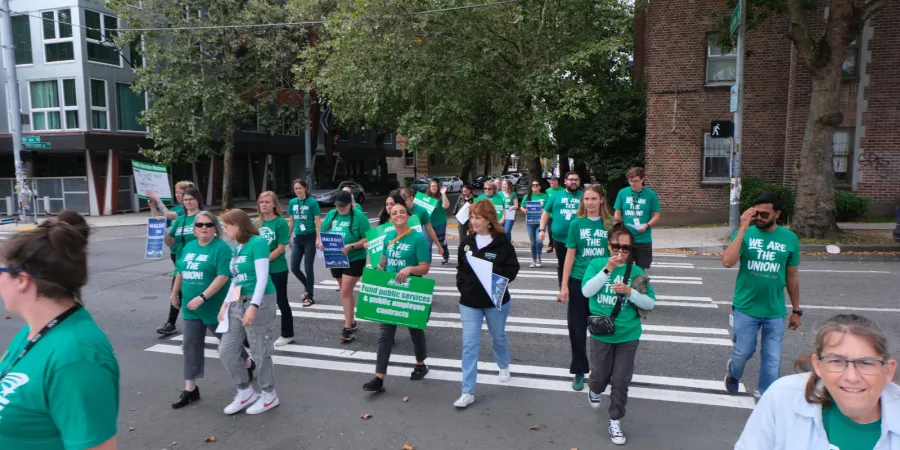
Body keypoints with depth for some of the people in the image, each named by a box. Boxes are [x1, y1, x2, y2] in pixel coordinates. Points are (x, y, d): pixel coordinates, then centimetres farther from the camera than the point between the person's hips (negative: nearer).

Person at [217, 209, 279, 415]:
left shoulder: (257, 243, -12)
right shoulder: (236, 247, 11)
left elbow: (262, 278, -18)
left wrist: (253, 306, -23)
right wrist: (226, 303, 13)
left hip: (259, 302, -8)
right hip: (237, 303, 8)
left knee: (260, 352, 3)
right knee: (226, 351, 10)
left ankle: (269, 395, 22)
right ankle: (245, 392, 26)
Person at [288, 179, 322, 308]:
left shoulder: (312, 202, -9)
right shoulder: (292, 202, 5)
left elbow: (318, 222, -9)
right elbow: (291, 221, 13)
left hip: (310, 238, -5)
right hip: (297, 238, 5)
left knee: (308, 268, -1)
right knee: (294, 267, 5)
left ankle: (310, 297, 12)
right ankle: (307, 287, 31)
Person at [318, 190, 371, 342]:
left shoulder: (359, 216, -12)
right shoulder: (330, 215, 5)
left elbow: (367, 239, -14)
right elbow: (322, 234, 10)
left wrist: (351, 246, -28)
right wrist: (319, 242, -12)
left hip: (354, 260, -6)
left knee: (345, 292, -9)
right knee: (346, 292, 17)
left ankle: (348, 327, -1)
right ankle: (351, 321, 32)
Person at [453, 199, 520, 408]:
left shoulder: (502, 241, -12)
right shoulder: (466, 241, 1)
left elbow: (512, 269, -13)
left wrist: (492, 271, -27)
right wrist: (462, 285, -1)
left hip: (496, 301, -2)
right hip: (469, 302, 2)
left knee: (498, 337, 20)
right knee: (469, 344, -2)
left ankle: (504, 366, 51)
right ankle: (468, 392, 3)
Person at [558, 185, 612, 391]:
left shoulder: (610, 224, -1)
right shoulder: (577, 224, -1)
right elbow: (570, 256, 0)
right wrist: (564, 285, -3)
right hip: (578, 281, 0)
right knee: (577, 328, 6)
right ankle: (579, 372, 22)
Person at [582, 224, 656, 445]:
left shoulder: (636, 271, -5)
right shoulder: (597, 264, -6)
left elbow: (650, 304, -5)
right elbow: (586, 291, -19)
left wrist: (629, 291, -22)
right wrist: (607, 269, -25)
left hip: (628, 336, 0)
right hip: (601, 333, 0)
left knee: (620, 381, 5)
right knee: (600, 375, 13)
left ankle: (615, 422, 24)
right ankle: (594, 391, 48)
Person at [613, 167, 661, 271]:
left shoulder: (651, 194, -3)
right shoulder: (622, 193, 1)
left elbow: (656, 215, 0)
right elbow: (617, 214, 9)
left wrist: (647, 225, -17)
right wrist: (618, 219, -12)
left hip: (644, 240, -1)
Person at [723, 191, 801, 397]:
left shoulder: (790, 238, -2)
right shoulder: (745, 233, -8)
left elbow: (792, 277, 7)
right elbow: (727, 262, -25)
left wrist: (796, 310, 11)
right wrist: (743, 229, -25)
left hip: (775, 312, 2)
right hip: (745, 309, -1)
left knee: (772, 361, 8)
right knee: (743, 352, 10)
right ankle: (733, 373, 43)